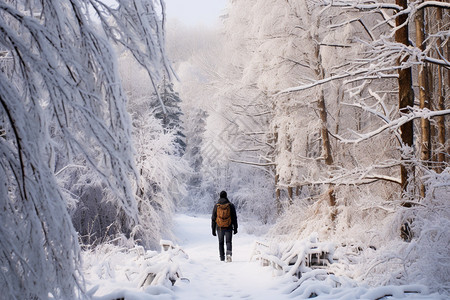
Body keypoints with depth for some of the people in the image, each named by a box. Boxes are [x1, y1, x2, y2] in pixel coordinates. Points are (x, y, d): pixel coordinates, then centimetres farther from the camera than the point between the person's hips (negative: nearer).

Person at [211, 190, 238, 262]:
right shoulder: (231, 205, -1)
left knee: (221, 243, 13)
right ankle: (229, 254, -20)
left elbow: (213, 218, 3)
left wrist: (213, 229, 9)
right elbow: (234, 218, 1)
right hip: (228, 227, -1)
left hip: (219, 228, 1)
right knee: (228, 242, 5)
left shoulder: (216, 206, 0)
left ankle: (222, 258, 15)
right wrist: (235, 228, 7)